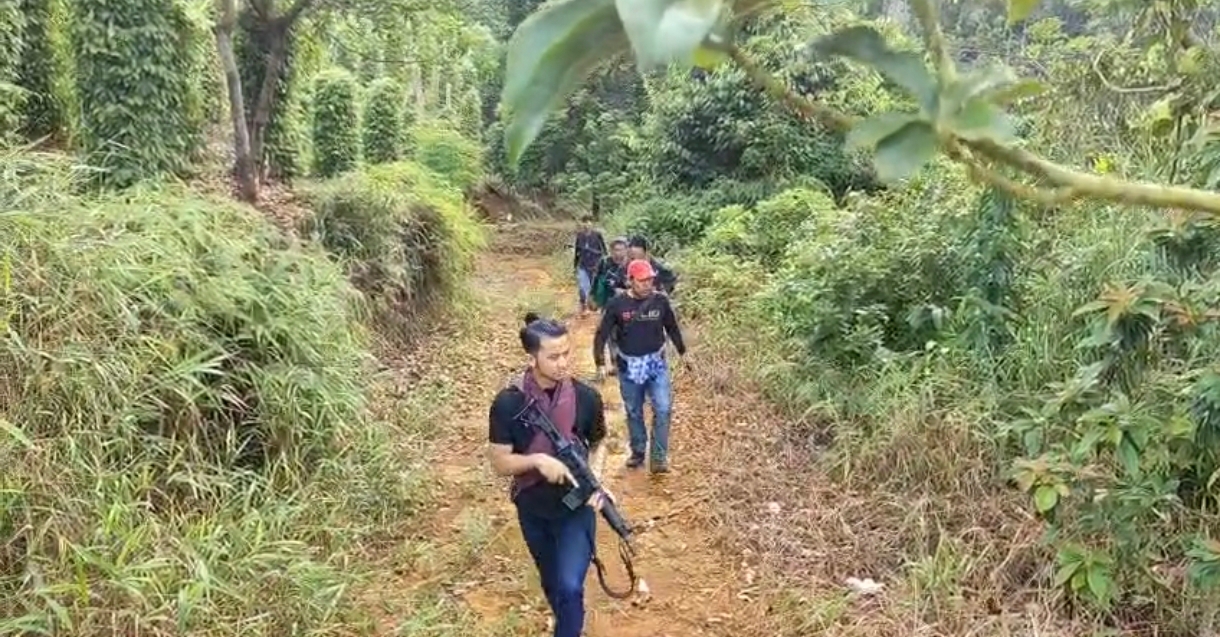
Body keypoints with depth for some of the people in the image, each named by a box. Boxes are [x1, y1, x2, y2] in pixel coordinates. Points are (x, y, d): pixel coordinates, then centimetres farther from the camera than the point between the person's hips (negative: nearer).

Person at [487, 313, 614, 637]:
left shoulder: (585, 397, -13)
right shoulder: (508, 403, -17)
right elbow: (500, 461, -11)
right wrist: (537, 460, -29)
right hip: (532, 509, 1)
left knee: (569, 586, -14)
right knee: (552, 583, 21)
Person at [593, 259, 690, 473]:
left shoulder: (661, 301, -6)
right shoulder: (617, 304, -12)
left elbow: (672, 328, 10)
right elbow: (602, 335, -6)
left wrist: (682, 353, 19)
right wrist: (600, 364, -12)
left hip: (657, 364, 1)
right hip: (629, 366, 0)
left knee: (663, 409, -10)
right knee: (634, 413, 12)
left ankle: (658, 458, -1)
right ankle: (638, 453, 30)